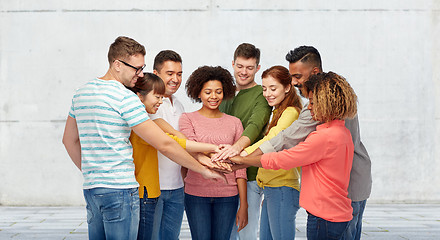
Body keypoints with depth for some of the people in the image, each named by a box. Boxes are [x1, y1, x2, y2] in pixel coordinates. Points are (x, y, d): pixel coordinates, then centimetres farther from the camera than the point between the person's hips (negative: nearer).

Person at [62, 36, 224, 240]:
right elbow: (164, 144, -14)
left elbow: (69, 140, 20)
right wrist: (203, 170, -6)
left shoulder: (81, 92, 11)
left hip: (90, 188, 8)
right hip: (119, 189, -8)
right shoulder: (125, 97, -14)